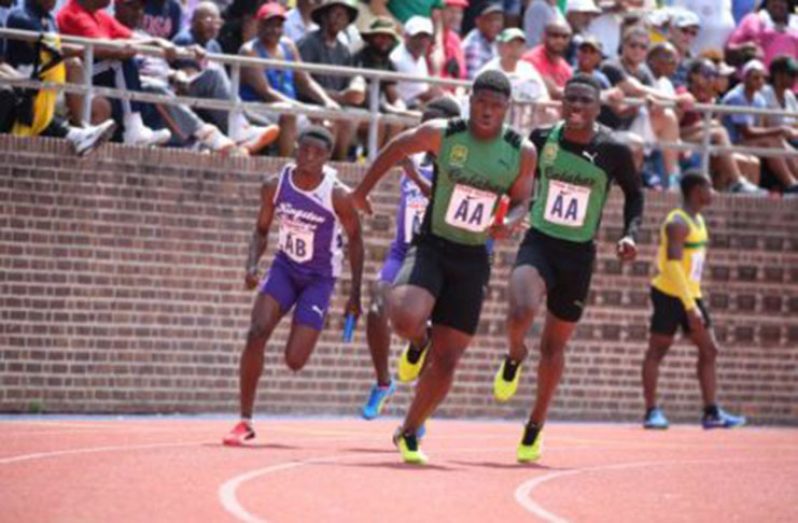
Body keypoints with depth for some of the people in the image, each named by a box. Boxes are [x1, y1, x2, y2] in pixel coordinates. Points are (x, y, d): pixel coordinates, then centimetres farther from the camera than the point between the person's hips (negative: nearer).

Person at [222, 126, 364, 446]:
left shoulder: (337, 196, -18)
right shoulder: (275, 186, -8)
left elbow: (355, 240, -5)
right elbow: (262, 230, 6)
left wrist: (354, 295, -5)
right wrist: (252, 266, -13)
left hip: (319, 278, -3)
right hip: (284, 267, 3)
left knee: (294, 361, -9)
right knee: (257, 332, -21)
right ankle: (245, 421, -13)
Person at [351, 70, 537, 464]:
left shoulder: (522, 153, -4)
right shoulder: (441, 135, -10)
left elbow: (521, 200, 9)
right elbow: (396, 148, 7)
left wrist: (509, 223, -14)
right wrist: (362, 190, 16)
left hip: (473, 259, 2)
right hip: (431, 247, -2)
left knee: (446, 361, 4)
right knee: (406, 318, -31)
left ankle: (409, 432, 24)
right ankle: (418, 341, 8)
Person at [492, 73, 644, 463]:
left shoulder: (613, 151, -9)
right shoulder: (542, 139, -6)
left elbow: (634, 194, 8)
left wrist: (630, 234, -6)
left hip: (579, 255, 0)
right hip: (539, 242, 0)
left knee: (554, 345, 11)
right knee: (522, 311, -30)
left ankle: (536, 427, 30)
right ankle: (514, 358, 7)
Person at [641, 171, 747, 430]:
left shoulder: (697, 221, 13)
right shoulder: (678, 223, -17)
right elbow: (672, 265, -24)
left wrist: (694, 303, 19)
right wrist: (690, 306, -27)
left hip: (691, 295, 9)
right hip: (670, 294, -9)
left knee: (709, 350, 5)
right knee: (657, 350, -1)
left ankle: (711, 413, 5)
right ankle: (652, 412, 3)